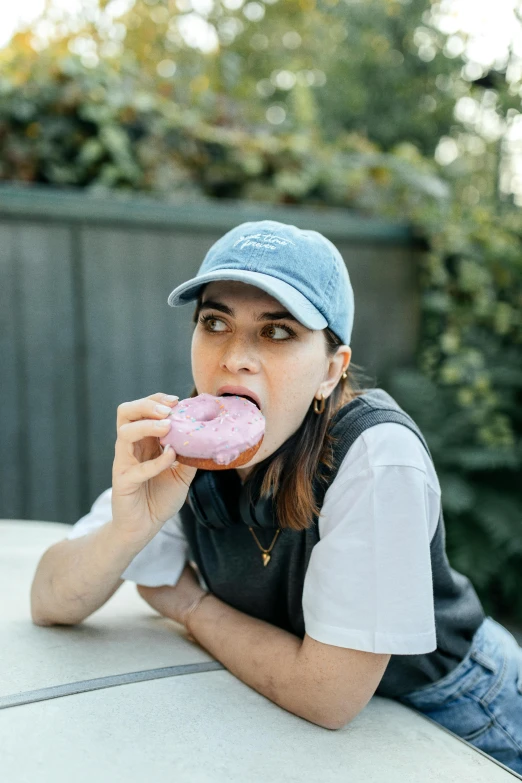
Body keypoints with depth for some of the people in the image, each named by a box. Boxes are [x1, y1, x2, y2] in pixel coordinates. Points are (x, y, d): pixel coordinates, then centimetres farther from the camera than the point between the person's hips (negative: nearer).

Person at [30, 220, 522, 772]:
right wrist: (128, 528, -33)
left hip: (452, 711, -2)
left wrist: (190, 605, -16)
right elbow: (48, 604, -14)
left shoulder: (378, 458, -33)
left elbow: (328, 696, -28)